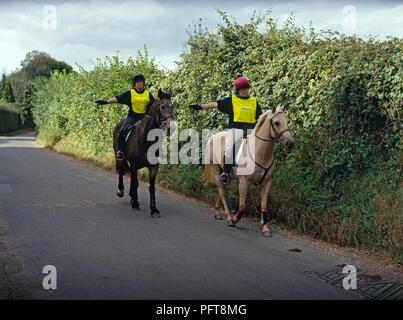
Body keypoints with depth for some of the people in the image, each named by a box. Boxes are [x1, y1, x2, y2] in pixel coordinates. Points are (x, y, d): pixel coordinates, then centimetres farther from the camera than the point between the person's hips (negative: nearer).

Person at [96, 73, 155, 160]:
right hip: (132, 116, -1)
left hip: (144, 117, 2)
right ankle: (120, 151, -16)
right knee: (122, 131, -23)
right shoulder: (129, 93, 5)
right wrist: (106, 102, -14)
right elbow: (117, 99, -3)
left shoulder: (148, 95, 12)